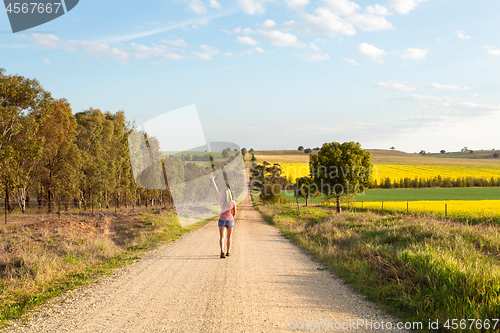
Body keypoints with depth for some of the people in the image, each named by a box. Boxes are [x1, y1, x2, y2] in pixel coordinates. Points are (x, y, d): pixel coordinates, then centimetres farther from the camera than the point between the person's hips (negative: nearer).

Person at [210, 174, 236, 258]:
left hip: (222, 220, 0)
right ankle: (228, 252, 25)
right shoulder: (233, 202, -10)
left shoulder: (221, 200, -9)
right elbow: (234, 213, 2)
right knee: (229, 237, 17)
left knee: (222, 237, -6)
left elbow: (216, 190, 0)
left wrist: (212, 180, 9)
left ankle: (222, 251, -27)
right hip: (230, 220, 0)